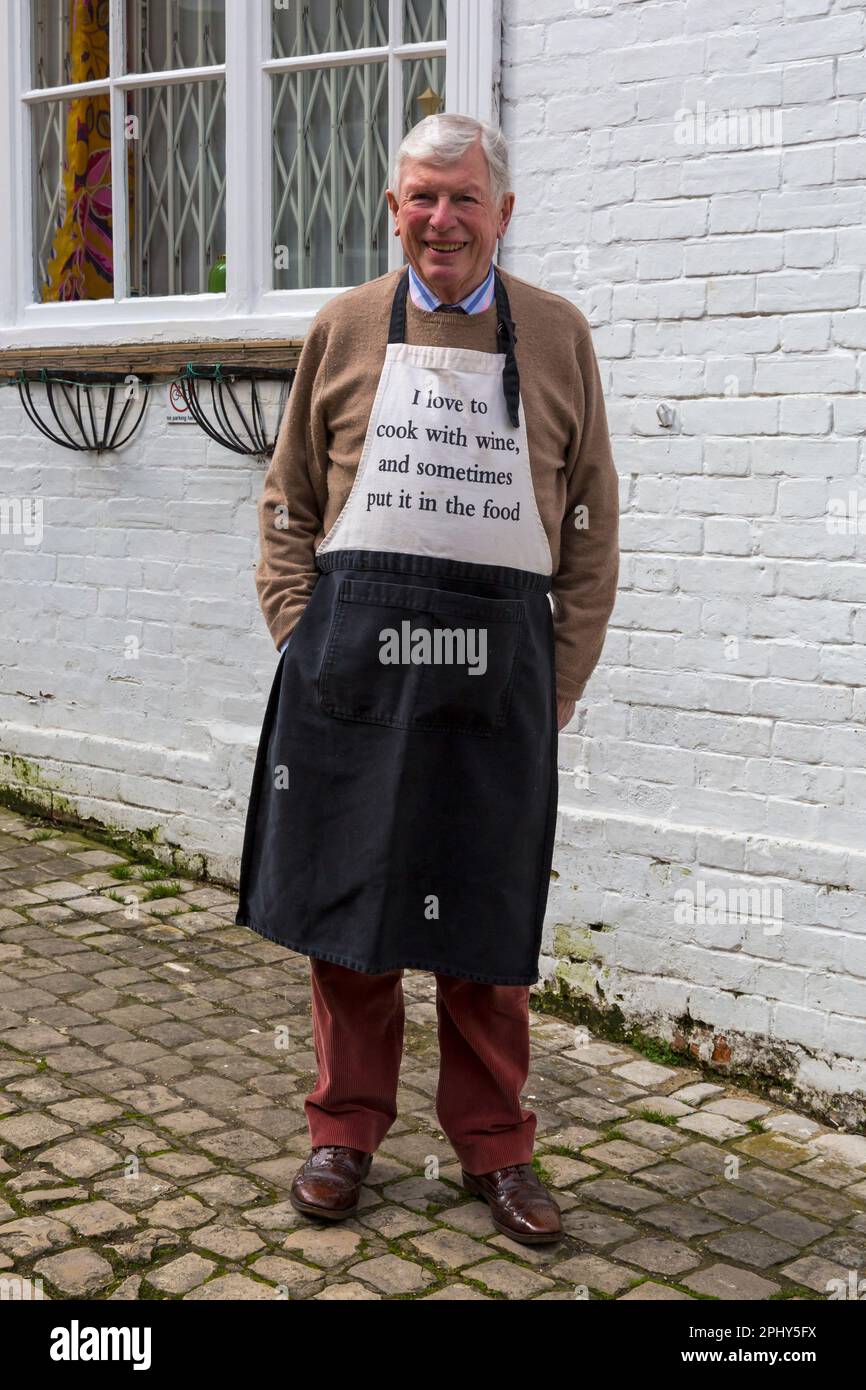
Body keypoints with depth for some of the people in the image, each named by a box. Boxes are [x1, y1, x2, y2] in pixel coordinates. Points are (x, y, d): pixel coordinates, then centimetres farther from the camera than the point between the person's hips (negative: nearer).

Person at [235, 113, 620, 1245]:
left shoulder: (557, 337, 7)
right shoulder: (345, 329, 8)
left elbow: (593, 528, 8)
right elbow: (288, 503, 12)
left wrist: (562, 676, 2)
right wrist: (306, 636, 1)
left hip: (499, 659, 0)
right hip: (354, 650, 1)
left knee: (487, 919, 6)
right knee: (345, 899, 7)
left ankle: (493, 1148, 21)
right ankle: (346, 1131, 23)